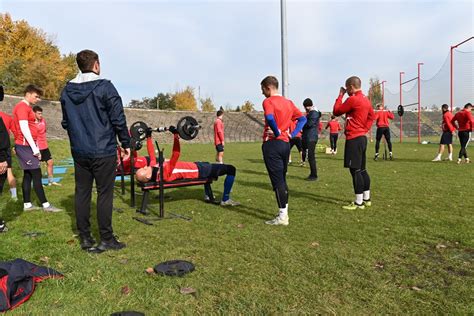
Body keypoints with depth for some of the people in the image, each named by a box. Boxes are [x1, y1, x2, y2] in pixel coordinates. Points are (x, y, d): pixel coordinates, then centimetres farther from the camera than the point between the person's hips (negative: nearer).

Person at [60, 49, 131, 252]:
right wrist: (126, 143, 0)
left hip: (79, 152, 6)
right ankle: (106, 239, 8)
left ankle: (85, 238, 18)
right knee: (104, 194, 1)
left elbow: (65, 123, 16)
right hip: (103, 151, -5)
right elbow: (118, 119, -11)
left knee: (82, 193, 10)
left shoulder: (67, 91, 9)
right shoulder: (105, 87, -9)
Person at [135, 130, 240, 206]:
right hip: (197, 171, -9)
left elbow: (152, 154, 4)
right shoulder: (165, 174, -36)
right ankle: (225, 200, 6)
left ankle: (208, 195, 37)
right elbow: (176, 155, -47)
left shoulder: (153, 168, -11)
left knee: (207, 166, 40)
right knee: (231, 169, -4)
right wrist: (175, 135, -51)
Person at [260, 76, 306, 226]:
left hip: (272, 144, -7)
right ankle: (284, 213, 21)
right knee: (282, 179, 15)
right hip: (285, 144, 7)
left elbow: (270, 118, -29)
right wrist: (292, 134, 5)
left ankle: (282, 217, 2)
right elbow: (302, 119, 12)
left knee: (277, 181, -3)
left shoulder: (268, 101, -9)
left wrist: (277, 133, -15)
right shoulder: (288, 102, 14)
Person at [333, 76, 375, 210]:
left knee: (355, 170, -6)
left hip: (353, 139, -10)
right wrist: (364, 128, 16)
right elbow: (372, 116, 24)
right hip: (362, 137, 10)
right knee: (362, 169, 14)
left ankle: (358, 203, -3)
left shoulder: (352, 99, -15)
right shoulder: (365, 99, 14)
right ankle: (366, 199, 22)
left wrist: (340, 95, 1)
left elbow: (336, 111, -8)